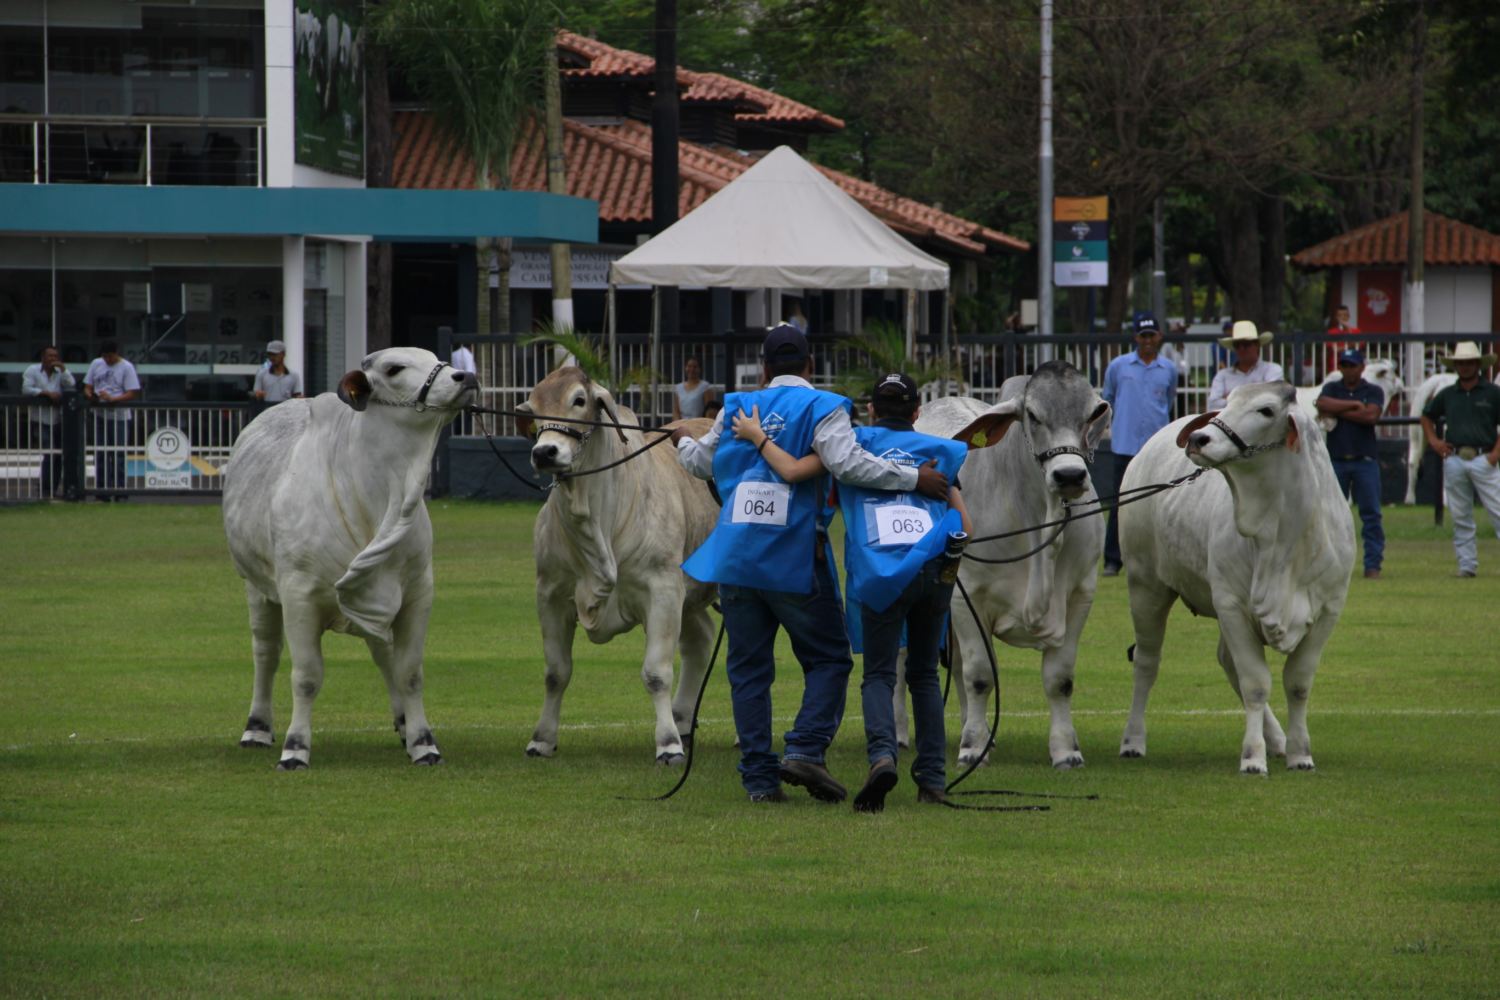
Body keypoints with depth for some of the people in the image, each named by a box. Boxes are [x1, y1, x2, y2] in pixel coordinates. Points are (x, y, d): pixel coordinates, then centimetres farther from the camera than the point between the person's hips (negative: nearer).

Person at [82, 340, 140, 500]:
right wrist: (90, 395, -9)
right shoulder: (96, 364, 11)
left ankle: (119, 489, 0)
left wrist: (112, 399, -20)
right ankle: (102, 488, 9)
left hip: (119, 417, -4)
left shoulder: (126, 368, -3)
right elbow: (87, 386, 14)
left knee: (118, 455, -4)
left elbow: (132, 393, -9)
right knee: (100, 454, 5)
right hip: (100, 416, 5)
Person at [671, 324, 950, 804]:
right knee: (828, 659, 7)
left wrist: (684, 441, 50)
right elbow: (848, 462, -19)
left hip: (735, 560, 4)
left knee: (748, 667, 9)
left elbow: (703, 462, 27)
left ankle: (759, 777, 5)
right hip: (796, 560, -4)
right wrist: (914, 479, -16)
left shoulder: (737, 408, 12)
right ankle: (805, 748, -13)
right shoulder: (822, 409, -3)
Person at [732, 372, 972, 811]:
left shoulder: (854, 442, 11)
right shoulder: (937, 451, 18)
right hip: (934, 570, 3)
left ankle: (882, 754, -24)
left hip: (882, 574, -2)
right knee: (924, 673, 17)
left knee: (879, 673, 4)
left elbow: (793, 470, -1)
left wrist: (756, 436, 13)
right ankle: (932, 777, 12)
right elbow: (964, 525, 13)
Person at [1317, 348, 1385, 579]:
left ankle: (1373, 565, -3)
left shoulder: (1373, 392, 7)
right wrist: (1354, 405, -10)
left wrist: (1337, 412, -6)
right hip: (1336, 459, 2)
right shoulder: (1332, 389, 12)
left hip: (1365, 460, -2)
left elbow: (1371, 415, -12)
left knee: (1371, 514, -4)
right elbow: (1322, 405, -10)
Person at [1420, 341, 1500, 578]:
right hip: (1454, 460, 4)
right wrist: (1433, 440, 13)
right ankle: (1467, 564, 11)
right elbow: (1427, 416, 28)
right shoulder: (1447, 395, 13)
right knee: (1461, 518, 6)